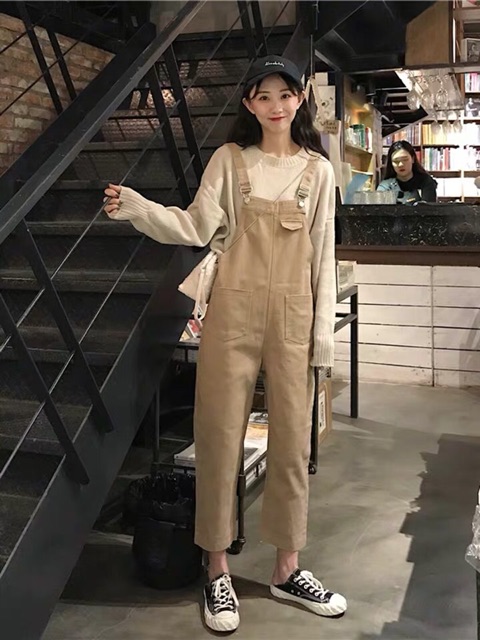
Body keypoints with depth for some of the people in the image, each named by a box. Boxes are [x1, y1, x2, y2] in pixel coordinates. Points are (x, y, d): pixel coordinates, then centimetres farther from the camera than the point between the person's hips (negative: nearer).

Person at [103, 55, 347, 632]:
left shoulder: (317, 169, 7)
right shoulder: (229, 159, 5)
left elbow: (323, 254, 6)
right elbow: (196, 228, -2)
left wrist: (323, 328, 2)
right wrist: (135, 208, -17)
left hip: (292, 313, 1)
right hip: (234, 309, -1)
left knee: (292, 439, 6)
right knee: (220, 435, 2)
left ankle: (287, 568, 23)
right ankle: (217, 570, 18)